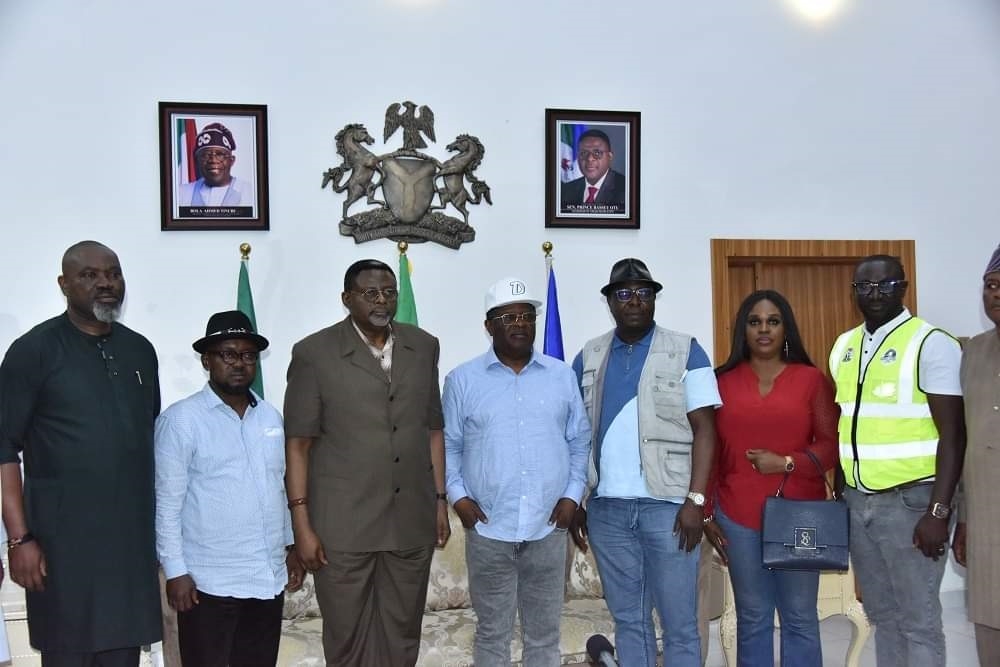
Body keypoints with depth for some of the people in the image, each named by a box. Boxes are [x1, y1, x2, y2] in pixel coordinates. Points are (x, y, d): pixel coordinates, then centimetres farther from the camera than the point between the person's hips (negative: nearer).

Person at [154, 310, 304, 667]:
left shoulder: (270, 416, 10)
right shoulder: (181, 420, -8)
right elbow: (166, 503, -8)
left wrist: (292, 547, 15)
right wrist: (175, 572, -10)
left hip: (268, 578, 5)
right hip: (209, 582, -5)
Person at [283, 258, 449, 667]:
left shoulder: (423, 347, 8)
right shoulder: (314, 353, -5)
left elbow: (433, 430, 13)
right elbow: (298, 444, -5)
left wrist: (440, 501, 10)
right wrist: (301, 525, -9)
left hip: (412, 521, 3)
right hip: (342, 525, -3)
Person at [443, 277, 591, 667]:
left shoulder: (562, 376, 6)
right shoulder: (462, 380, 1)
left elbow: (580, 441, 8)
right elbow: (448, 445, 4)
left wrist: (573, 495, -1)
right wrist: (457, 496, -7)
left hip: (548, 528, 2)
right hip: (488, 529, -1)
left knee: (545, 633, 12)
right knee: (492, 632, 9)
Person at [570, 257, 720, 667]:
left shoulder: (686, 352, 0)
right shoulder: (588, 357, 9)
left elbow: (704, 430, -4)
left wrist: (695, 500, -12)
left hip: (667, 504, -3)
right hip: (606, 507, 3)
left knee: (679, 622, 4)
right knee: (628, 619, 13)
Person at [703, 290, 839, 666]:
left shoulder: (811, 379, 2)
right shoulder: (723, 381, 5)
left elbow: (833, 445, 0)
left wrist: (787, 463, -15)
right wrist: (706, 513, 6)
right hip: (738, 516, 1)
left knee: (800, 618, 6)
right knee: (752, 618, 8)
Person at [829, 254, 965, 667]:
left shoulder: (931, 344, -10)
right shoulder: (844, 347, 11)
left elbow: (952, 434, -13)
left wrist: (939, 511, -19)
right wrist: (838, 493, 14)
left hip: (909, 500, -6)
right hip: (857, 501, 6)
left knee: (917, 620, 1)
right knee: (881, 613, 15)